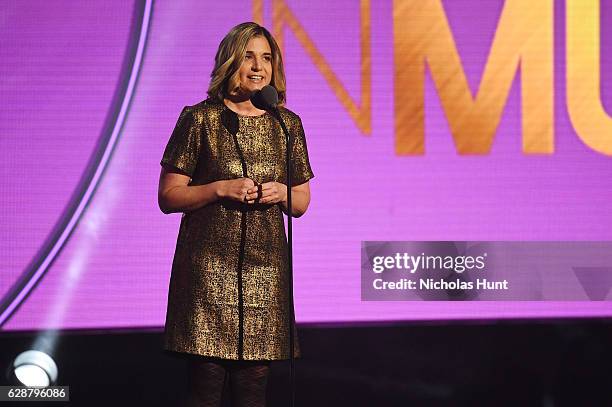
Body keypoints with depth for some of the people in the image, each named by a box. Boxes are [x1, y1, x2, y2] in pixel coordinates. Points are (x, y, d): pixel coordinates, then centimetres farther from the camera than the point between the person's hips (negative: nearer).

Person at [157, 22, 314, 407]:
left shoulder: (288, 124, 11)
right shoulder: (200, 119, 0)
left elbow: (302, 202, 18)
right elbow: (168, 196, -1)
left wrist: (280, 194, -4)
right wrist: (222, 189, -13)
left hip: (266, 266, 3)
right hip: (209, 265, -3)